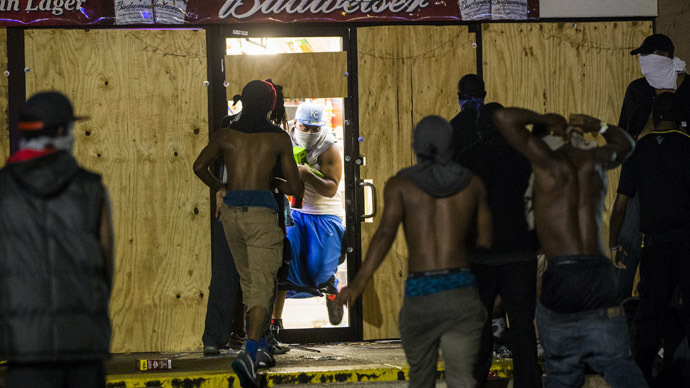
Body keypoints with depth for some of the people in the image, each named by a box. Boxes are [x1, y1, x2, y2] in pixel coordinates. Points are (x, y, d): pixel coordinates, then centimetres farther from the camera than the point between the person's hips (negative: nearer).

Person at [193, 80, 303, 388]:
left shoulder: (225, 135, 8)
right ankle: (250, 352, -26)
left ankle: (260, 347, 27)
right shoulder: (278, 138, 2)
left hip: (231, 211, 4)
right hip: (261, 211, -4)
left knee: (248, 279, 21)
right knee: (262, 284, -7)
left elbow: (200, 166, -1)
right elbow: (295, 187, 2)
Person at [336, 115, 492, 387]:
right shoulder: (473, 183, 11)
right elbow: (485, 242, 16)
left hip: (419, 295, 0)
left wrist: (358, 284, -17)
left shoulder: (400, 184, 5)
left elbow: (386, 232, -10)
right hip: (461, 292, 0)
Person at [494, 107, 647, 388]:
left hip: (562, 272, -4)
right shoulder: (594, 160, 14)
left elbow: (505, 118, -9)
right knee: (616, 362, 8)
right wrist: (598, 126, 22)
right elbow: (625, 144, 38)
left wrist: (546, 120, 5)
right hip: (600, 272, 4)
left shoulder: (550, 162, -2)